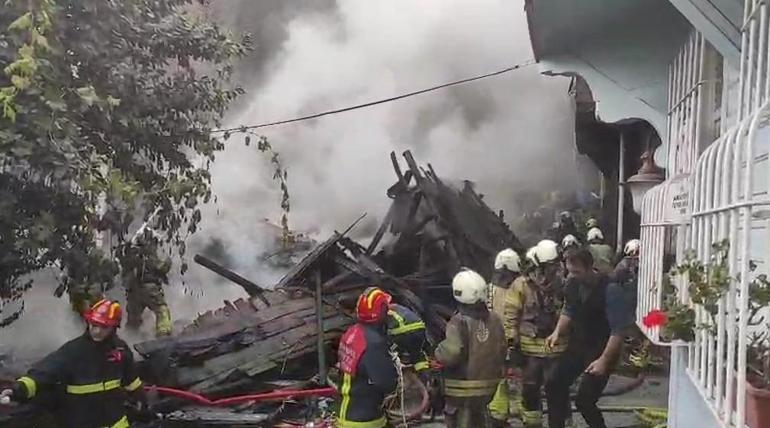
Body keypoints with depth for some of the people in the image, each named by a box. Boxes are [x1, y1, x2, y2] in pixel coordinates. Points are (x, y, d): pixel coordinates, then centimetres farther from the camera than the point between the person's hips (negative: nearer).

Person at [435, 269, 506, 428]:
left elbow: (450, 353, -32)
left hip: (462, 390, -6)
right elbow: (501, 350, 5)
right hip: (488, 386, 6)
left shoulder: (459, 322, -22)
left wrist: (438, 352, -12)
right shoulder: (494, 319, -2)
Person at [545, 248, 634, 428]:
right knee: (556, 384, 12)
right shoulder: (572, 284, -6)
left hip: (601, 350, -7)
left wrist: (604, 360, -25)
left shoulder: (609, 289, -25)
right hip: (578, 345, 7)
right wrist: (557, 332, -4)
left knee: (584, 401, -10)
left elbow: (619, 330, -23)